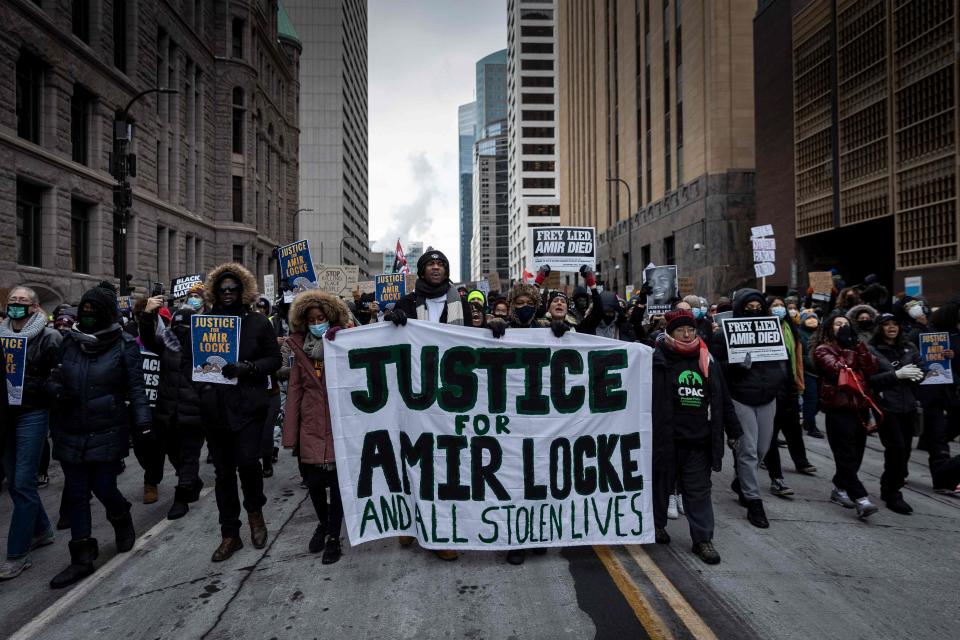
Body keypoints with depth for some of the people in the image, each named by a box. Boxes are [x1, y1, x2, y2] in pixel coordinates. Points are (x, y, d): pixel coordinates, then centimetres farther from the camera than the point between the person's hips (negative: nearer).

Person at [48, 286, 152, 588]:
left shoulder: (124, 345, -6)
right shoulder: (70, 342, 6)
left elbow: (136, 388, -6)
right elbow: (55, 378, 15)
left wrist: (143, 420, -15)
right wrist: (58, 391, -8)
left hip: (107, 433, -4)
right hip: (71, 433, 4)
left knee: (104, 489, 0)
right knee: (76, 495, 8)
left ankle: (123, 521, 35)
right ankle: (82, 558, 21)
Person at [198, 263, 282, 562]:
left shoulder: (258, 321, 2)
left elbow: (274, 360, 1)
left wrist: (248, 367, -16)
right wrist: (201, 386, -3)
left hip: (248, 405, -3)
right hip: (215, 408, 3)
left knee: (247, 461, -14)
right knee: (223, 471, 9)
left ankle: (255, 510, 18)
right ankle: (230, 535, 22)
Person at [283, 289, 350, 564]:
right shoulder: (300, 348, 6)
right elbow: (294, 390, 3)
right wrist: (290, 433, 0)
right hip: (311, 425, 3)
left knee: (337, 480, 2)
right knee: (313, 480, 8)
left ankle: (333, 536, 20)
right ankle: (323, 523, 37)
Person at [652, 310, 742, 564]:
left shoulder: (707, 361, 7)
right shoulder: (658, 360, -7)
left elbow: (723, 399, 13)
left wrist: (733, 431, 15)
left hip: (699, 441, 3)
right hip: (666, 438, -3)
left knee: (699, 491, 7)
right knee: (662, 484, 14)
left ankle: (703, 539, 17)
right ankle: (656, 524, 35)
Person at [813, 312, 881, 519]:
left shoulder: (854, 347, 20)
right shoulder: (823, 350, 3)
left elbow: (871, 368, 3)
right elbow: (838, 369, -15)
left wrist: (857, 344, -3)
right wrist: (847, 349, -3)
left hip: (860, 406, 6)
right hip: (839, 408, -6)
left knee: (855, 455, 9)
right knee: (847, 455, -10)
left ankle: (839, 488, 23)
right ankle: (860, 499, -11)